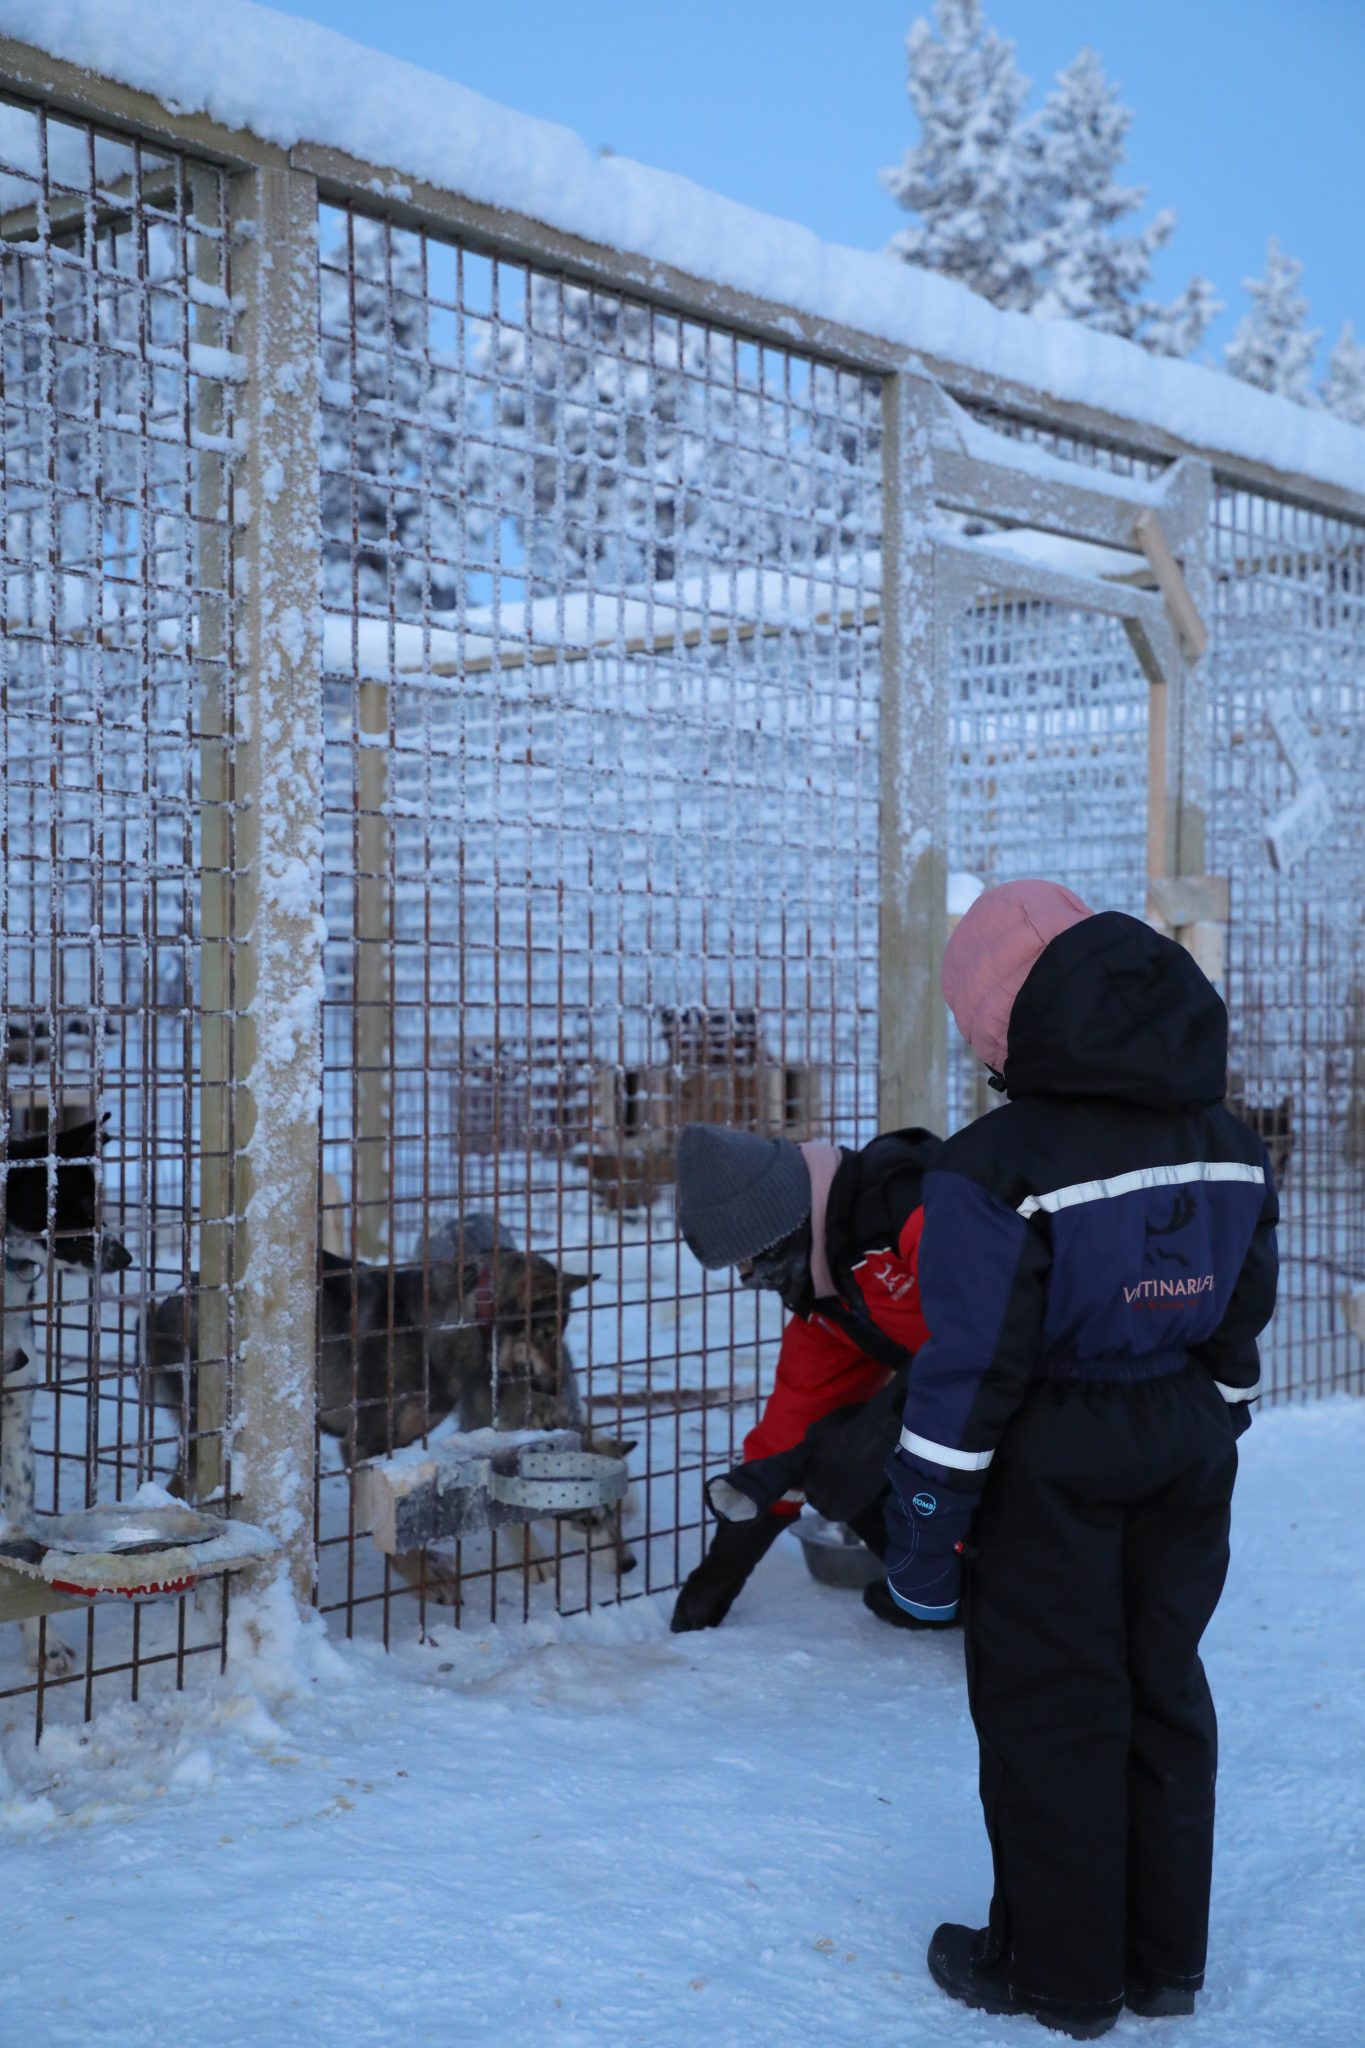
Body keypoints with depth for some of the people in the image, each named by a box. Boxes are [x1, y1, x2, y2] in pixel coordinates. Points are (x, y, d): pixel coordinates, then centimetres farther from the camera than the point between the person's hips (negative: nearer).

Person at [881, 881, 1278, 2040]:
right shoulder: (1226, 1144, 1)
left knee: (1049, 1712, 7)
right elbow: (1241, 1325, 10)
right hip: (1185, 1453, 6)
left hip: (1051, 1467, -6)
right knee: (1165, 1692, 17)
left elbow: (972, 1368, -19)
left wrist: (923, 1529, -11)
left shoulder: (997, 1169, -20)